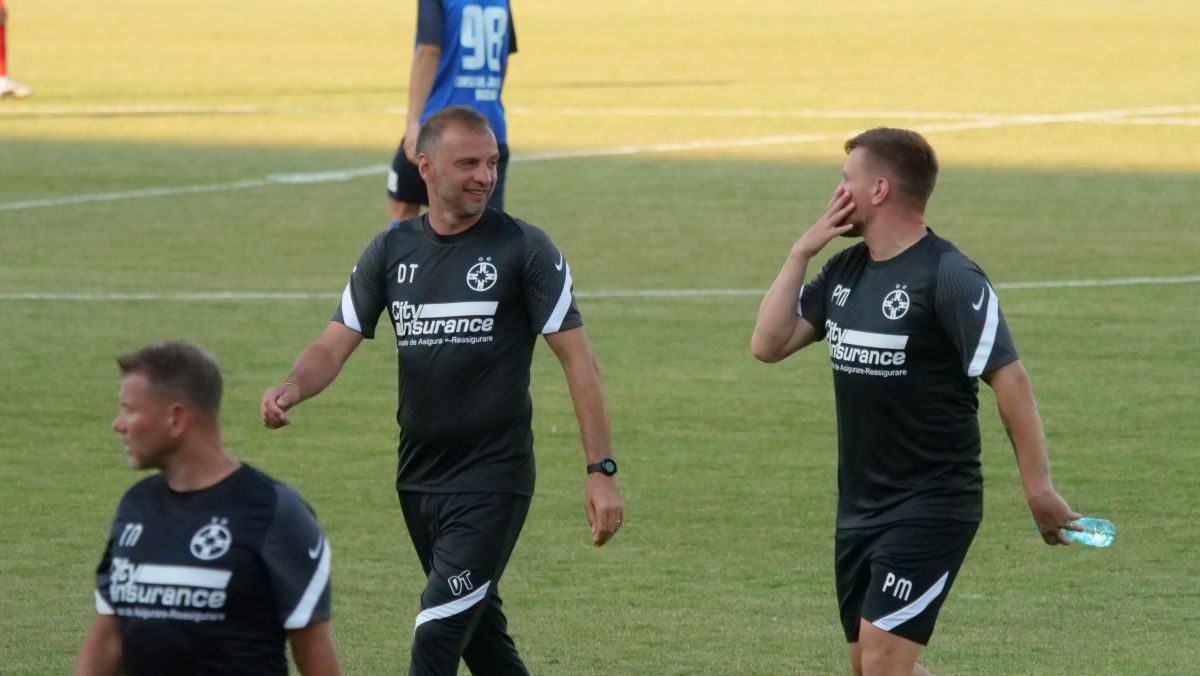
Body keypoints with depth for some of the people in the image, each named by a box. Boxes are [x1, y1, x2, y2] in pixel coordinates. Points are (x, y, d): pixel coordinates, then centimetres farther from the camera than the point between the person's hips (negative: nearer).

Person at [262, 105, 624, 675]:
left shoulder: (524, 248, -5)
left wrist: (601, 471, -12)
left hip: (494, 478, -5)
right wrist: (292, 389, -20)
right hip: (418, 474, 5)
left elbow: (575, 357, -6)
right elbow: (335, 344, 4)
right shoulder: (392, 251, 7)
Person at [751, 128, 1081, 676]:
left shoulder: (949, 278, -15)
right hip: (859, 508, 9)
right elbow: (768, 344, 8)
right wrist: (802, 251, 2)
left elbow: (1009, 379, -16)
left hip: (930, 509, -9)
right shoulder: (844, 270, 10)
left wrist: (1039, 490, -18)